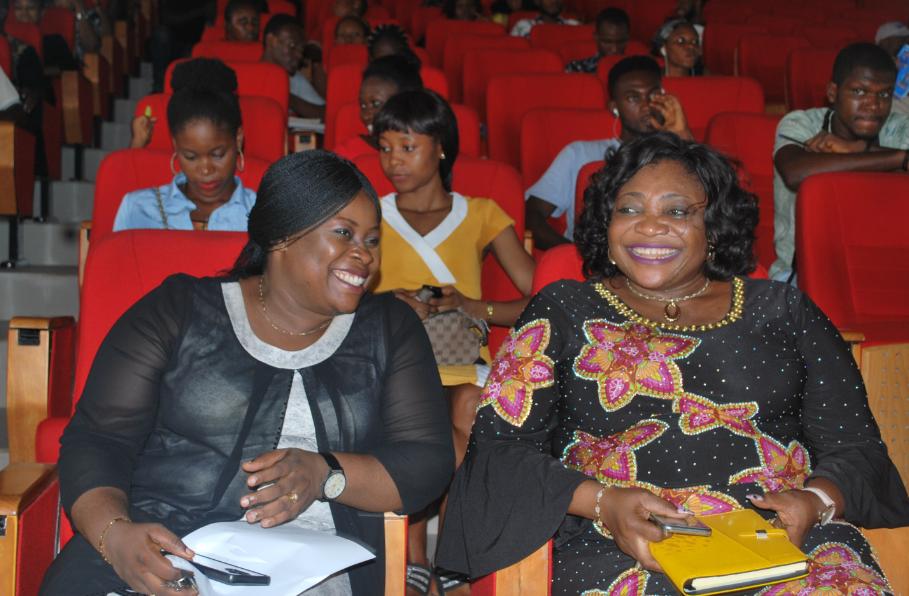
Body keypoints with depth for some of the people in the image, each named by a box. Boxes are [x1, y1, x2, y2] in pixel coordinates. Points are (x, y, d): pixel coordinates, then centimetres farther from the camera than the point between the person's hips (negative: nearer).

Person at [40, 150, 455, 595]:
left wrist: (325, 473, -13)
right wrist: (116, 533, -17)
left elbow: (429, 462, 6)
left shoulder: (390, 329, 13)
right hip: (164, 548, 0)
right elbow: (94, 441, 4)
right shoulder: (178, 311, 8)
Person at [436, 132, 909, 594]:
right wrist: (603, 502, -10)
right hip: (621, 552, -2)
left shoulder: (782, 311, 19)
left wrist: (816, 502, -6)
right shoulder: (564, 312, 14)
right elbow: (499, 445, 6)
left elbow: (857, 449, 17)